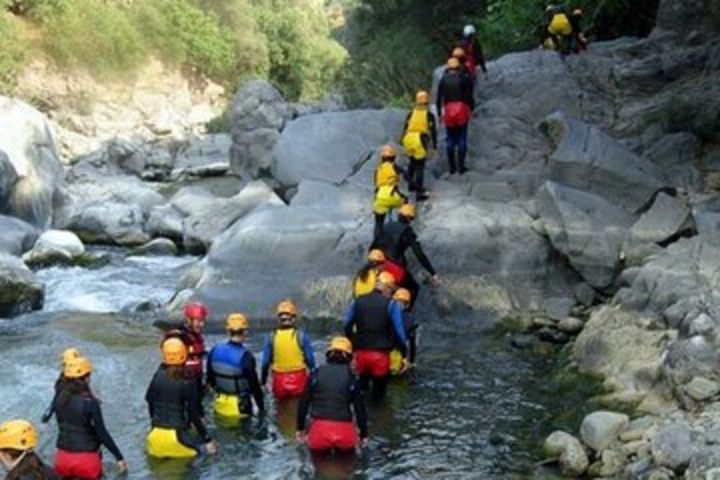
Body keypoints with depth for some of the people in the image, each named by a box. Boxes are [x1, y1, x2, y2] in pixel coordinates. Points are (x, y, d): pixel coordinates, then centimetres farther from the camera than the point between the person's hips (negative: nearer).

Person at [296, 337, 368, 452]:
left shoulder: (316, 374, 5)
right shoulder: (350, 377, 3)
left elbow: (304, 403, 8)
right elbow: (359, 407, 5)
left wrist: (300, 429, 19)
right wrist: (363, 435, 16)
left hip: (319, 430, 0)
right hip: (344, 431, 0)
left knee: (317, 447, 29)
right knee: (348, 447, 28)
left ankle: (322, 444, 5)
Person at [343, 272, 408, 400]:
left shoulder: (358, 302, 7)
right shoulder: (392, 304, -3)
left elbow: (347, 326, 11)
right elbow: (399, 331, -5)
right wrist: (404, 355, 2)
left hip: (361, 352, 3)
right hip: (381, 354, -3)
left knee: (362, 384, 24)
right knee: (379, 388, 14)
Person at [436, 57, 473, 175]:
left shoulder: (443, 79, 5)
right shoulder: (464, 78, -2)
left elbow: (439, 98, 6)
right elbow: (469, 95, -4)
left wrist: (439, 113, 12)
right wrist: (471, 108, 8)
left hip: (448, 111, 2)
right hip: (462, 110, -2)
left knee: (450, 139, 9)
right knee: (462, 139, 2)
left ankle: (452, 167, 9)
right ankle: (461, 166, -1)